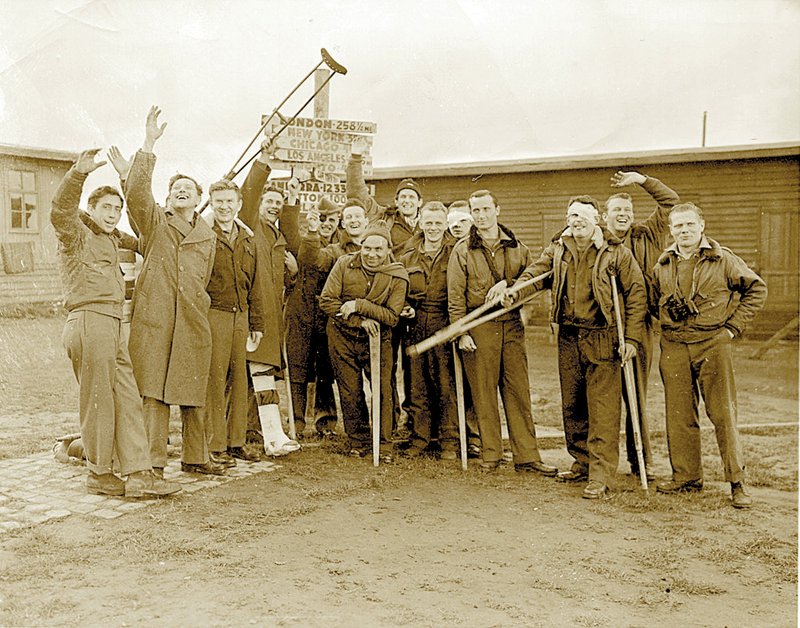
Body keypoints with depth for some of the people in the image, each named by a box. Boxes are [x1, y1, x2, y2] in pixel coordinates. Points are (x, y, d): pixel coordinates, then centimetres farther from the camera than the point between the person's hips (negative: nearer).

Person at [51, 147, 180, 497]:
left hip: (113, 326, 9)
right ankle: (100, 475, 8)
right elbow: (61, 210, -22)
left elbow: (131, 241, 49)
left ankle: (139, 473, 6)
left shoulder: (110, 239, 25)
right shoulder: (77, 235, 0)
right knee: (98, 401, -3)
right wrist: (78, 173, -35)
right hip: (90, 321, -9)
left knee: (127, 400, 4)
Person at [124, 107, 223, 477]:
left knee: (193, 394, 9)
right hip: (153, 319, -3)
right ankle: (155, 461, 3)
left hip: (193, 322, 4)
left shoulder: (208, 236, 17)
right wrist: (148, 145, -19)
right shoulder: (154, 221, 6)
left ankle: (195, 457, 20)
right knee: (155, 392, -4)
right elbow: (136, 192, -13)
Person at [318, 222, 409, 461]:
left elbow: (392, 317, -15)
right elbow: (326, 300, -11)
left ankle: (384, 445, 7)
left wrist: (359, 305, -24)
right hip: (342, 337, 1)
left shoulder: (397, 277, -9)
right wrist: (361, 321, -17)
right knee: (350, 392, 7)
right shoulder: (344, 264, -8)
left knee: (382, 391, -6)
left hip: (378, 340, -1)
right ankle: (357, 442, 23)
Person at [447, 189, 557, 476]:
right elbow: (455, 296, 0)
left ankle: (526, 456, 8)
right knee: (484, 392, 1)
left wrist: (507, 285, -6)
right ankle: (490, 454, 12)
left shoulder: (516, 247, 11)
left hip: (512, 325, 2)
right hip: (479, 326, -2)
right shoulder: (463, 249, 3)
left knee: (519, 391, 3)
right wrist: (462, 332, -8)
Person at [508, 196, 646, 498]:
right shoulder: (557, 250, 9)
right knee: (571, 405, 14)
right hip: (568, 338, 5)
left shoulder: (617, 252, -4)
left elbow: (637, 294, -3)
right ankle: (582, 461, 29)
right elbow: (535, 274, 0)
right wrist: (514, 292, -22)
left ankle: (601, 476, -2)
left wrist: (631, 338, -9)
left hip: (602, 339, -5)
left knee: (602, 410, -5)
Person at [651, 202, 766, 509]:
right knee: (679, 414, 7)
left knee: (723, 413, -1)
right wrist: (666, 329, 9)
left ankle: (737, 481, 7)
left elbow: (757, 289, 5)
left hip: (713, 343, -3)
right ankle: (686, 476, 19)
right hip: (674, 347, 3)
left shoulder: (723, 259, -1)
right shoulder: (662, 265, 9)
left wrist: (734, 325, 0)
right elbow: (653, 302, 23)